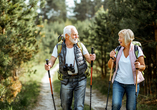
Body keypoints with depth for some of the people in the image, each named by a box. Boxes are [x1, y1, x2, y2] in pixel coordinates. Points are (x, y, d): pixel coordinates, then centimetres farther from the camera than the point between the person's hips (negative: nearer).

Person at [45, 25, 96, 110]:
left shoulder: (80, 45, -3)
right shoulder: (58, 47, -4)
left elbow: (88, 59, -1)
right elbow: (52, 61, -2)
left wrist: (91, 58, -25)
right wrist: (48, 66, -26)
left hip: (80, 80, -1)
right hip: (66, 81, 1)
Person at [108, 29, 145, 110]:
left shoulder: (137, 50, -4)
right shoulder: (118, 50, 4)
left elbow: (143, 67, -1)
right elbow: (110, 66, 9)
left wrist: (139, 66, -24)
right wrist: (112, 58, -10)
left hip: (132, 84, -2)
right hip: (118, 82, 2)